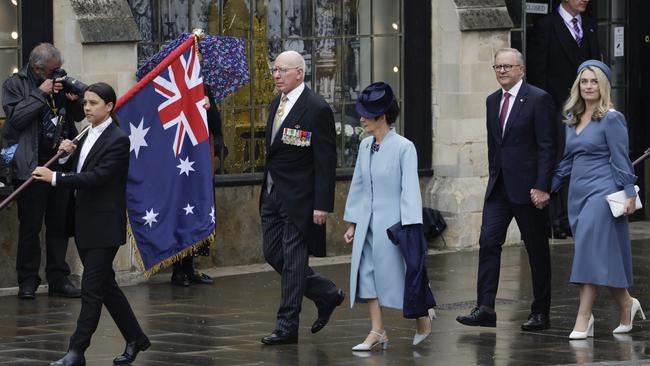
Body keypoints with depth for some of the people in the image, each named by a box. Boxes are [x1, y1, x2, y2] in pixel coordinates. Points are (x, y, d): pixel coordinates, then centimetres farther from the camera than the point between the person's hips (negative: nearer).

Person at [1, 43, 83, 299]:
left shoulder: (60, 81, 12)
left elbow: (78, 116, 18)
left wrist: (74, 100, -4)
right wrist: (41, 93, -16)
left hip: (61, 162, 5)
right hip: (31, 165, -5)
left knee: (60, 225, 7)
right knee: (30, 226, -1)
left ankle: (58, 280, 12)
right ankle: (27, 282, 5)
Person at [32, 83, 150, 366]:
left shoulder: (118, 140, -13)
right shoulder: (88, 136, 12)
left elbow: (97, 176, -23)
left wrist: (55, 178, -24)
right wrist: (71, 153, -2)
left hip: (105, 226, -9)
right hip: (85, 225, 9)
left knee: (92, 288, -7)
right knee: (105, 285, 14)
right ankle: (135, 338, 26)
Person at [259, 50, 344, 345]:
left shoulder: (317, 109, -13)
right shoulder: (276, 104, 12)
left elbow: (326, 161, -14)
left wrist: (322, 204, -18)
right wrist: (267, 192, 16)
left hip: (298, 198, -8)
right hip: (273, 194, 9)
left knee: (293, 260, -3)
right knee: (273, 254, 10)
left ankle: (287, 326, 3)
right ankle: (327, 294, 26)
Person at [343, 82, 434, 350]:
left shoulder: (403, 147, -12)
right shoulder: (365, 146, 6)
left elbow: (410, 189, -14)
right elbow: (358, 185, 12)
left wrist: (410, 228, -18)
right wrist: (352, 223, 12)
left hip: (392, 222, -6)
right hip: (367, 222, 6)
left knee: (398, 274, 2)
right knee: (367, 273, 2)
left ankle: (422, 319, 25)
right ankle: (377, 332, 6)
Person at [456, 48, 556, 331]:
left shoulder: (538, 99, -8)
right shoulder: (493, 101, 12)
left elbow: (547, 146, -12)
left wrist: (541, 186, -17)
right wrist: (494, 176, 13)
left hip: (527, 187, -6)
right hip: (499, 186, 6)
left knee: (537, 249, 4)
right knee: (488, 242, -5)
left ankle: (541, 313, 11)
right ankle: (485, 308, -7)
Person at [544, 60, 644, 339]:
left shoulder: (611, 119, -7)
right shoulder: (572, 119, 13)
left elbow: (621, 160, -9)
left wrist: (630, 193, -14)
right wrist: (549, 188, 17)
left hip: (601, 191, -7)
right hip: (578, 192, 7)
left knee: (591, 251, -12)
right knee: (604, 255, 10)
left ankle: (583, 319, -13)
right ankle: (627, 305, 25)